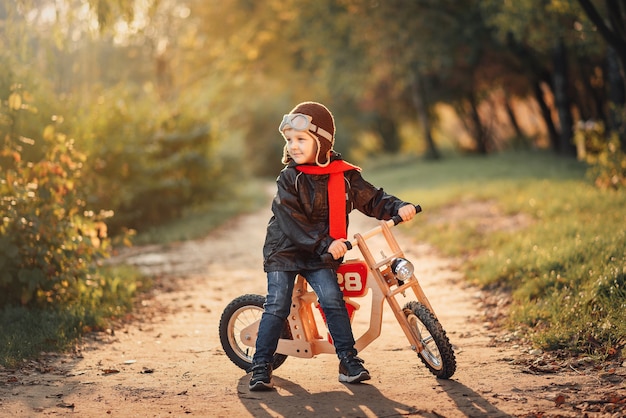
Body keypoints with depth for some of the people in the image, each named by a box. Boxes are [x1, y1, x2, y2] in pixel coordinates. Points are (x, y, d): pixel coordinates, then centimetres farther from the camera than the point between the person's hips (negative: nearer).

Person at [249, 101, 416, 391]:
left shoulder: (344, 176, -2)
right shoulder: (289, 179, -11)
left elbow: (371, 199, 4)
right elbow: (292, 221, -19)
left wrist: (398, 207, -15)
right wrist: (325, 243, -27)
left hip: (320, 256, 2)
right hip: (285, 250, -2)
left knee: (333, 300, -14)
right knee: (277, 307, -8)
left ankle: (349, 360, -4)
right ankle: (261, 367, 0)